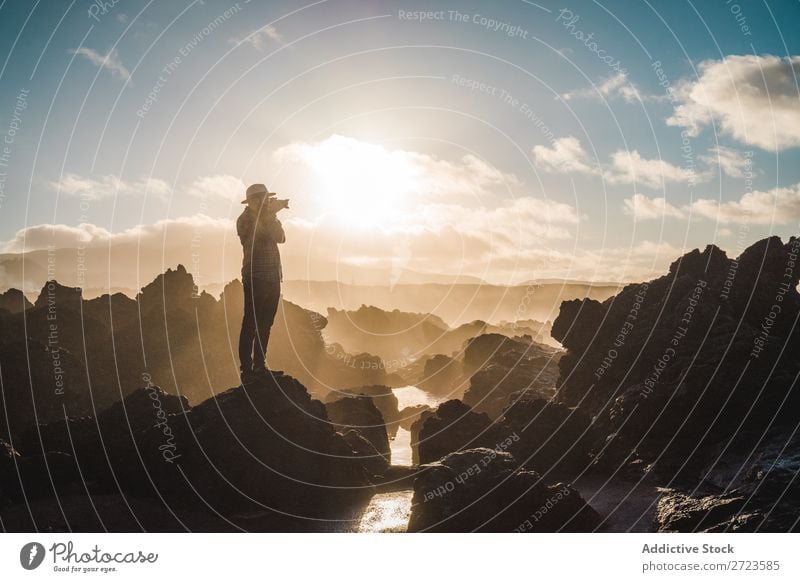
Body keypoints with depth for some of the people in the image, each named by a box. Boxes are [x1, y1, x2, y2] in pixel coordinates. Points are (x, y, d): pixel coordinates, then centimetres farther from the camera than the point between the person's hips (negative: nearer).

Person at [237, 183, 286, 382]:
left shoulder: (267, 218, 18)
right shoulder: (245, 219, -3)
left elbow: (281, 237, 5)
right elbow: (257, 236, -19)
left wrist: (273, 216, -6)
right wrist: (270, 214, -12)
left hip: (273, 278, 7)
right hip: (255, 278, -7)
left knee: (265, 325, 12)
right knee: (251, 325, -6)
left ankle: (259, 366, 20)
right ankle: (246, 369, -4)